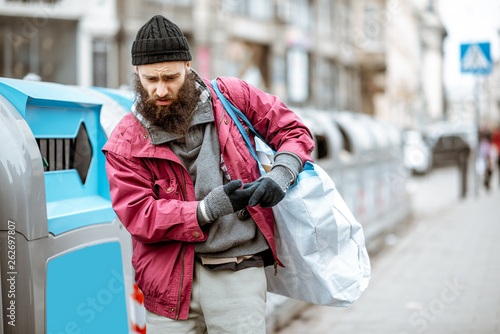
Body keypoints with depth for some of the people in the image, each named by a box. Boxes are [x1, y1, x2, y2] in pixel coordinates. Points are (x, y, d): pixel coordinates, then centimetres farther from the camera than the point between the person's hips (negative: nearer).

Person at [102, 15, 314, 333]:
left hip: (238, 274, 0)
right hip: (171, 280, 1)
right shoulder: (126, 143, 0)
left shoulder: (231, 96, 4)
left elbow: (293, 131, 12)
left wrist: (279, 176, -9)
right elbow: (140, 216, -8)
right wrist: (209, 209, -21)